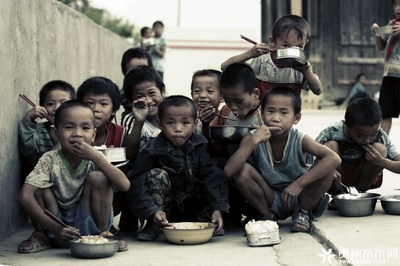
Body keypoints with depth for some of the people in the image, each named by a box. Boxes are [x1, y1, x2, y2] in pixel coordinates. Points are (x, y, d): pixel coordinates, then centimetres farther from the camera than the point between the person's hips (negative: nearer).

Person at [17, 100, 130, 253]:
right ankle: (42, 235, 1)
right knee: (40, 186, -25)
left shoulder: (94, 160, -13)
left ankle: (102, 232, -4)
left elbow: (124, 185, -27)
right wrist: (55, 228, -37)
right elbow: (25, 196, -28)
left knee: (98, 177, -23)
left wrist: (96, 157, -34)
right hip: (56, 223, 0)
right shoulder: (50, 160, -17)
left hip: (88, 224, 0)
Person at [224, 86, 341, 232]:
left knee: (327, 166, -24)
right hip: (269, 202, 0)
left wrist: (299, 183, -36)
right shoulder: (253, 138, -16)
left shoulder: (300, 140, -19)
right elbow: (229, 171, -29)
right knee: (242, 169, -25)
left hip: (298, 197, 0)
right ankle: (266, 216, -2)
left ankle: (303, 213, 0)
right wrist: (253, 141, -37)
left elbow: (334, 158, -33)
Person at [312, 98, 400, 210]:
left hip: (360, 178, 1)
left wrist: (381, 161, -37)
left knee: (381, 149, -24)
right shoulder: (333, 132, -27)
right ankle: (339, 194, -12)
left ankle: (360, 192, -6)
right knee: (330, 146, -29)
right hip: (337, 179, -1)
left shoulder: (379, 136, -22)